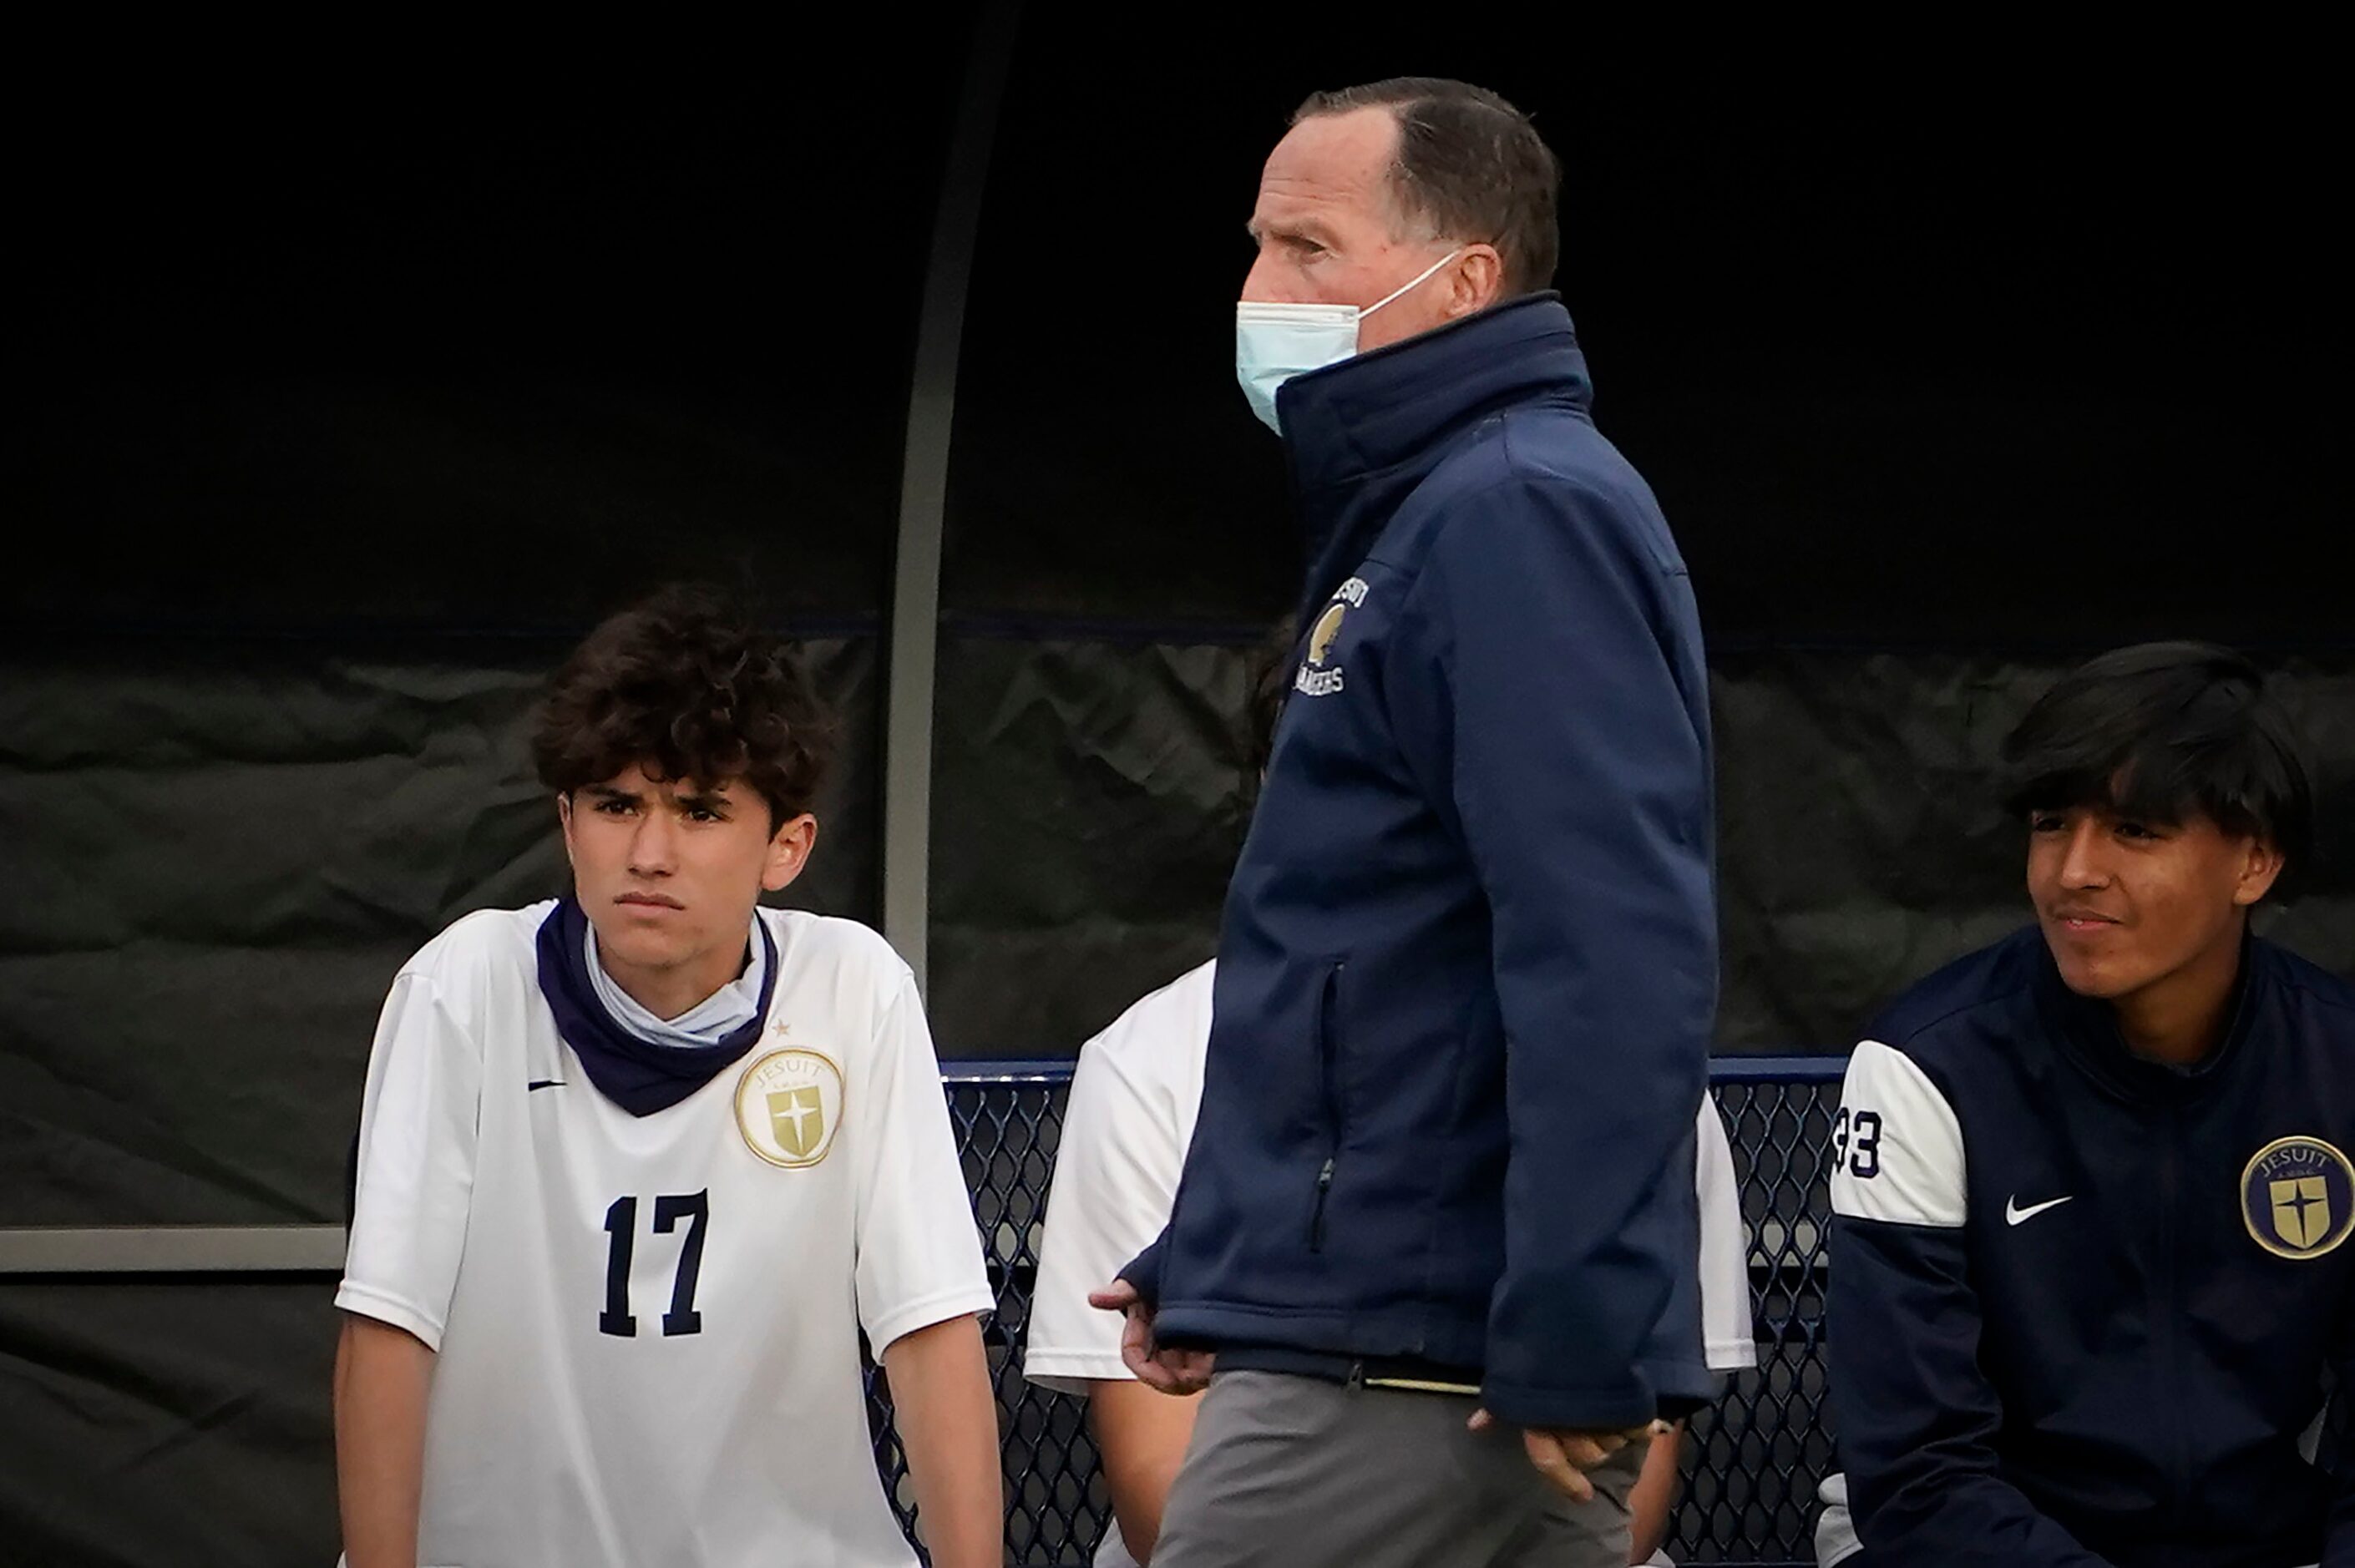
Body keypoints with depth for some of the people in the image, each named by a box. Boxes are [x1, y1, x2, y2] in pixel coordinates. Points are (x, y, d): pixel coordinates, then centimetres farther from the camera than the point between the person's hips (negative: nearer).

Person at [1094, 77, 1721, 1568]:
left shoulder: (1517, 513, -13)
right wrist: (1206, 1264, 22)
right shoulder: (1424, 513, 19)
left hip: (1412, 1372, -10)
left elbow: (1610, 958, -23)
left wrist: (1572, 1343, -25)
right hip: (1385, 1338, 10)